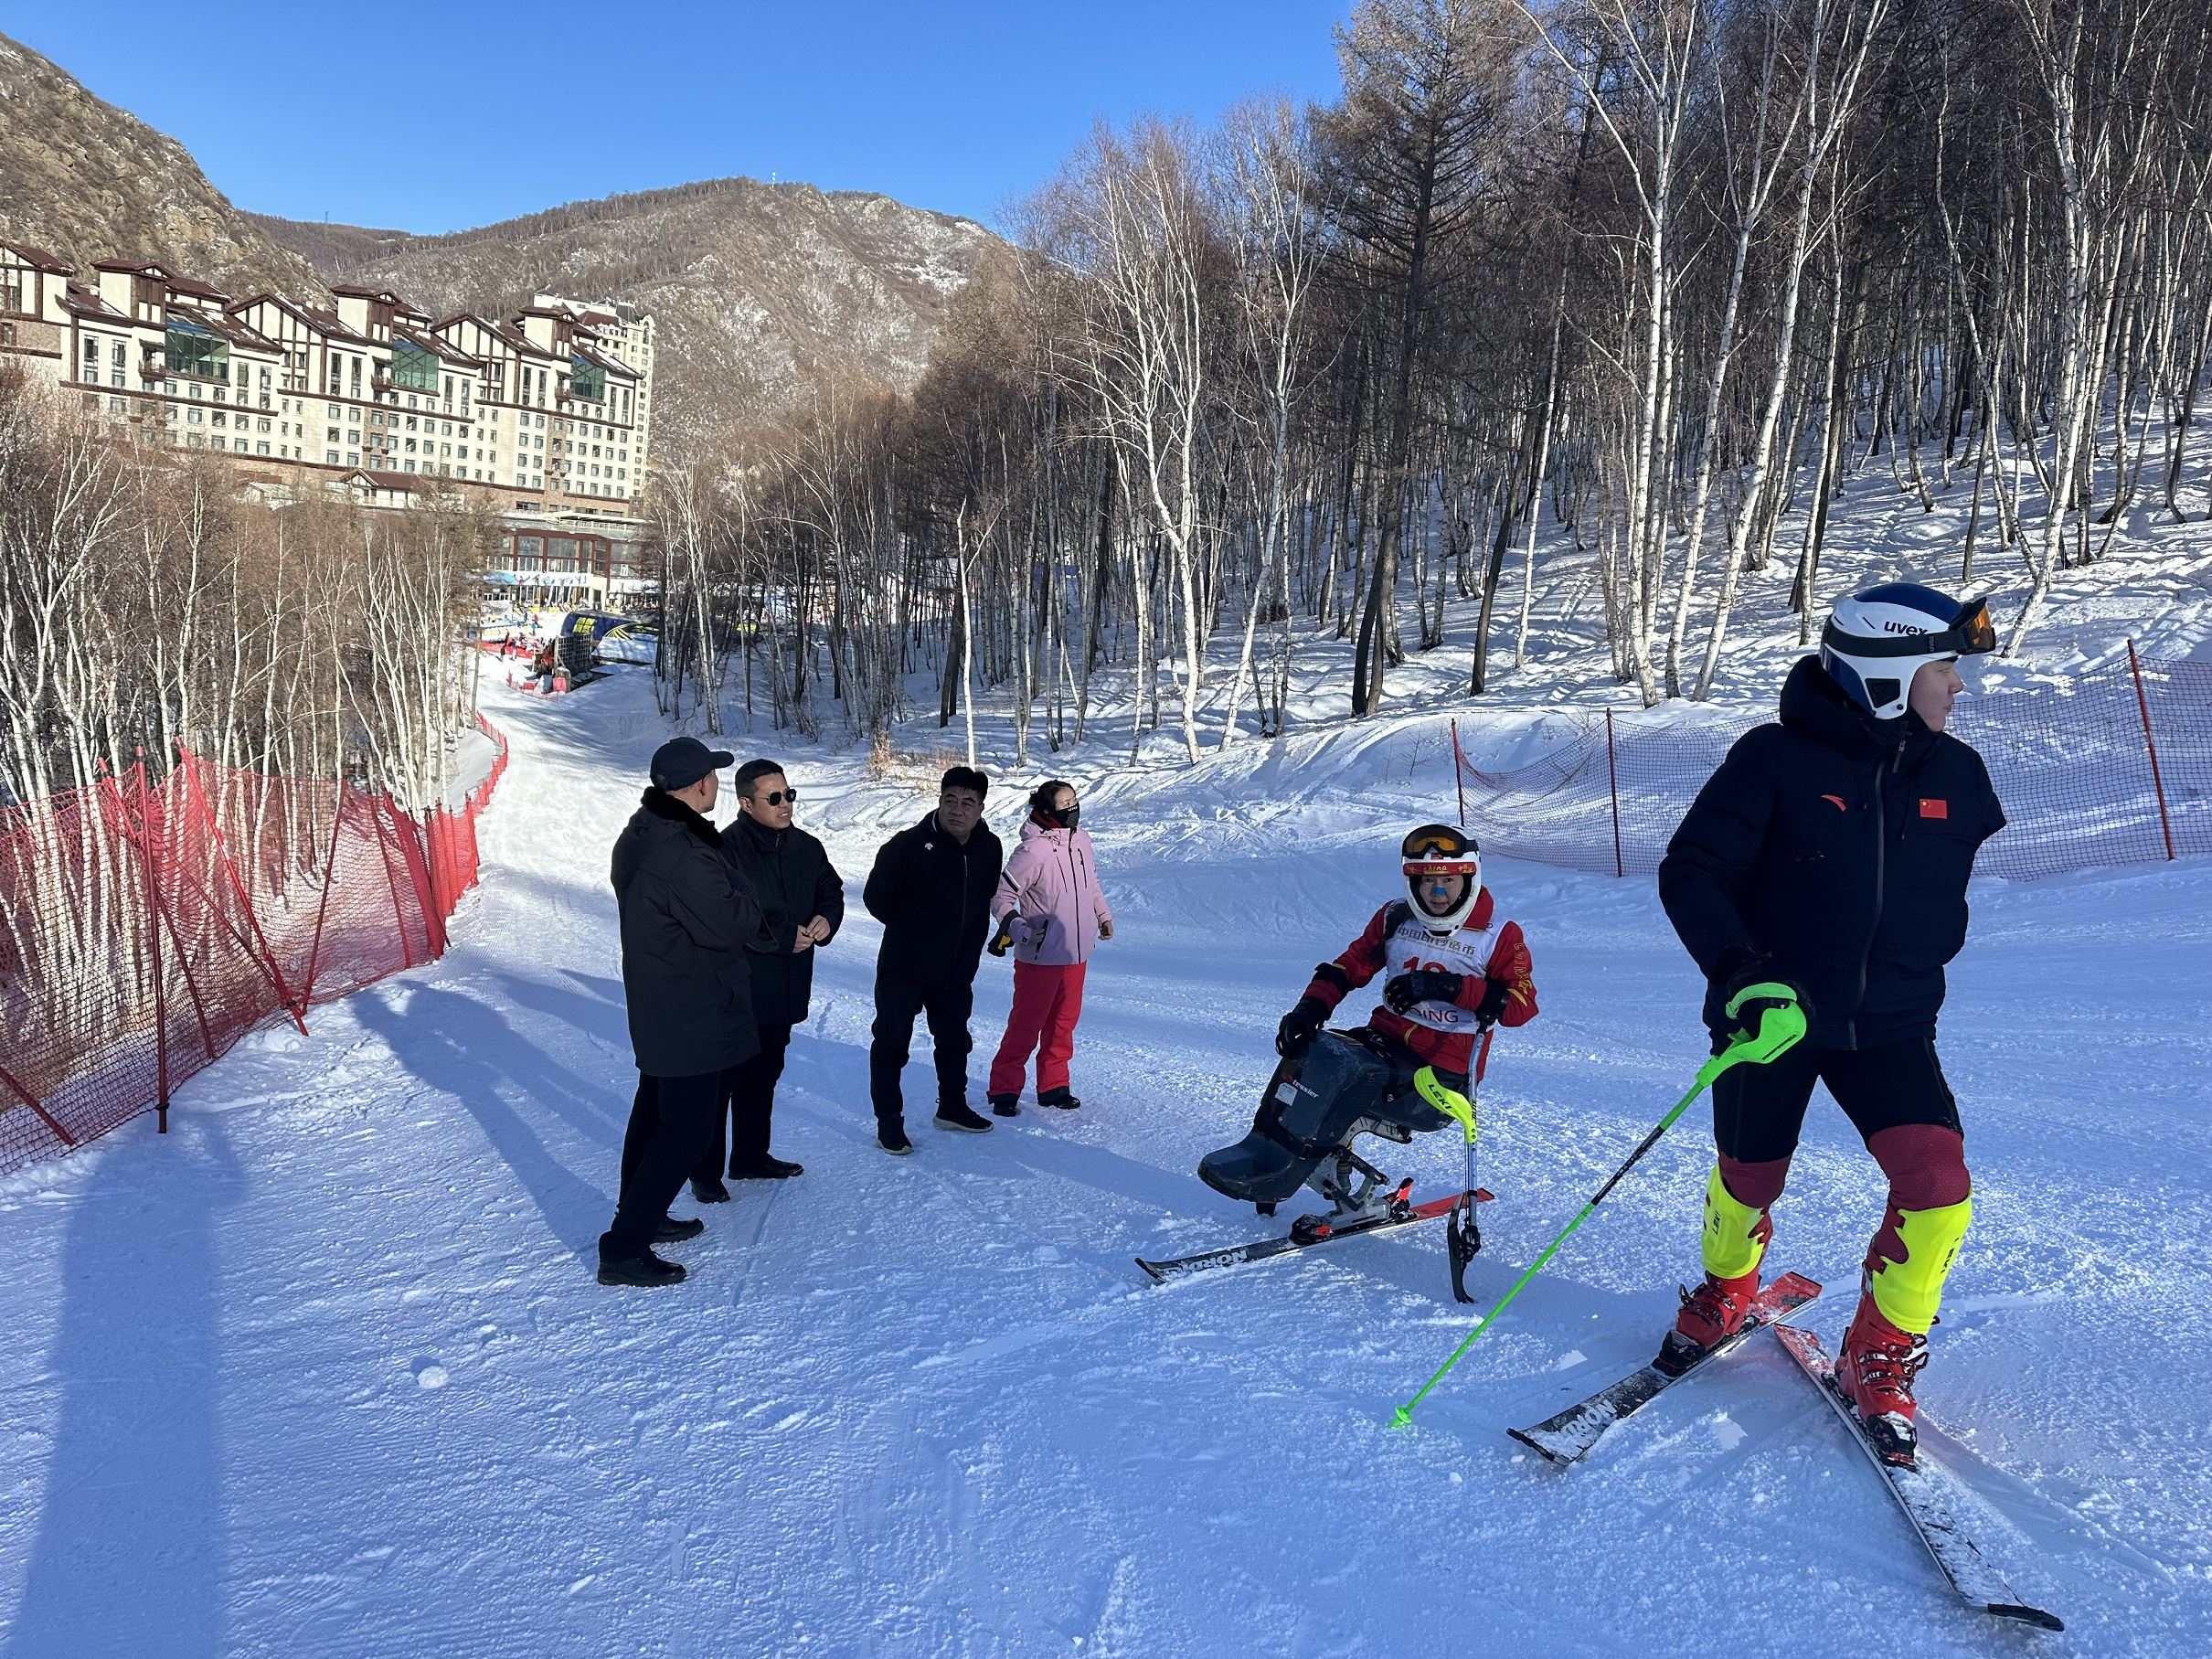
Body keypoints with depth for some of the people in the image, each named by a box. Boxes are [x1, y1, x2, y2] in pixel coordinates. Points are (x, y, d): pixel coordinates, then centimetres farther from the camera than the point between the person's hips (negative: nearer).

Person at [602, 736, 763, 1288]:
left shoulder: (639, 835, 5)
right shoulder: (686, 855, -28)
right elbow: (731, 924, -24)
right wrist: (743, 896, -6)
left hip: (654, 1009, 10)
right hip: (691, 1015, -10)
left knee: (655, 1110, 22)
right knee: (687, 1125, -3)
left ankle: (640, 1216, 37)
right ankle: (623, 1249, -1)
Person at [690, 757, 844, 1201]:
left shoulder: (806, 848, 5)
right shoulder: (724, 849, -17)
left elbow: (831, 891, 18)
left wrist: (826, 920, -4)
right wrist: (783, 935, -20)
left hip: (783, 993, 7)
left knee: (762, 1077, 19)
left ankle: (751, 1156, 35)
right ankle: (705, 1172, 14)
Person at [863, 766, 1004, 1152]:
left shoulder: (989, 848, -4)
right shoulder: (908, 845, -21)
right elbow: (876, 897, -10)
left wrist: (970, 943, 11)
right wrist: (910, 930, 0)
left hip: (956, 972, 6)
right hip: (903, 971, -5)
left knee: (954, 1042, 21)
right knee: (891, 1045, 2)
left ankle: (953, 1108, 40)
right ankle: (888, 1124, 14)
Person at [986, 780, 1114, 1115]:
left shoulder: (1081, 839, 2)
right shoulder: (1033, 851, -20)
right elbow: (1000, 895, -14)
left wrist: (1102, 914, 23)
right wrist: (1018, 929, -24)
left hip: (1076, 951, 7)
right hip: (1039, 956, -7)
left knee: (1065, 1020, 13)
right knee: (1026, 1024, 1)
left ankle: (1053, 1085, 25)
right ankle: (1004, 1088, 13)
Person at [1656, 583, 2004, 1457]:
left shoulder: (1957, 775, 0)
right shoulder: (1778, 758, -15)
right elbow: (1690, 872, -15)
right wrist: (1739, 969, -27)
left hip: (1891, 1026, 3)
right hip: (1770, 1014, -3)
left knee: (1938, 1189, -12)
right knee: (1749, 1181, 13)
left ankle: (1881, 1359, 11)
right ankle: (1726, 1293, 46)